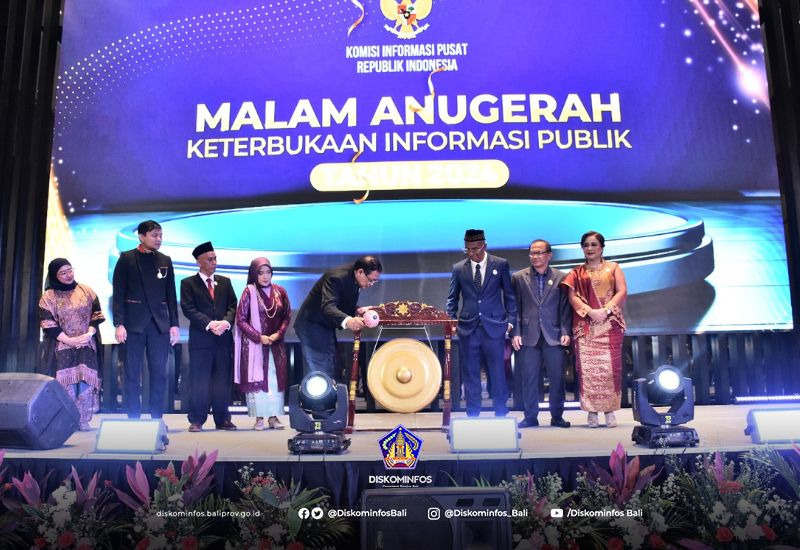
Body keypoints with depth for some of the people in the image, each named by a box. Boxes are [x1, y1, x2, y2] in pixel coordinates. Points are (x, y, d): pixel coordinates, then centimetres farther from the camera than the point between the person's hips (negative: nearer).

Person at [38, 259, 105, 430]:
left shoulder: (86, 291, 7)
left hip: (86, 346, 1)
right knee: (65, 381, -9)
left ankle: (84, 421, -5)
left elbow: (97, 315, 6)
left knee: (85, 381, -9)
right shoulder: (49, 296, 1)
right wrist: (69, 340, -14)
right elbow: (47, 324, -5)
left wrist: (89, 334, -11)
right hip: (62, 347, -1)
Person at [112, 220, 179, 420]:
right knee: (132, 373, 3)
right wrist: (119, 324, -9)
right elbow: (118, 293, -2)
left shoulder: (165, 261, 10)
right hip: (134, 323, -2)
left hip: (160, 324, 3)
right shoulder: (127, 259, 1)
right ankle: (134, 419, 11)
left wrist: (174, 324, 5)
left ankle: (157, 418, 11)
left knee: (159, 373, 3)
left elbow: (171, 295, 11)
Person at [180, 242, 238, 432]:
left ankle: (222, 419, 13)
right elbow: (188, 309, -7)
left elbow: (233, 306, 8)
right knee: (199, 381, 0)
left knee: (223, 381, 6)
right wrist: (209, 324, -16)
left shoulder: (225, 282, 15)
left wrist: (225, 322, -11)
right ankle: (196, 420, 8)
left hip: (223, 338, 3)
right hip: (200, 339, -3)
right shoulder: (188, 283, 4)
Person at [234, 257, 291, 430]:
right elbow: (241, 319, -6)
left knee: (275, 379, 2)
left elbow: (287, 316, 7)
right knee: (256, 379, 1)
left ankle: (273, 417, 9)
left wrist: (278, 333, -8)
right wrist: (259, 337, -12)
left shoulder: (280, 291, 2)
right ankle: (259, 418, 7)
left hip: (275, 343, 3)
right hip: (254, 343, -3)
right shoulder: (249, 292, -6)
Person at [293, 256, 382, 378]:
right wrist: (347, 320, -56)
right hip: (312, 325, -9)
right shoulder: (336, 277, -26)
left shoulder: (354, 280, 1)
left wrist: (357, 310, -10)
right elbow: (327, 306, -38)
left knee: (330, 373, 12)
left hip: (326, 327, 9)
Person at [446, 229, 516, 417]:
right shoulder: (458, 268, 6)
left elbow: (509, 294, 7)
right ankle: (473, 415, 15)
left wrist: (510, 319, 1)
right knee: (470, 374, 5)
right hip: (468, 328, 2)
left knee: (497, 372, 3)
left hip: (494, 327, -1)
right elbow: (452, 298, 12)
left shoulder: (500, 264, 3)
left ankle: (501, 414, 17)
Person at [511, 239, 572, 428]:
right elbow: (515, 307, 5)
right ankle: (530, 417, 13)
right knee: (528, 378, 2)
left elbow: (565, 307, 5)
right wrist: (515, 333, -3)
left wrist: (566, 332, -4)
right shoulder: (519, 277, 7)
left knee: (557, 377, 3)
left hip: (554, 336, 0)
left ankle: (557, 416, 16)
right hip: (528, 336, 0)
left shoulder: (560, 277, 7)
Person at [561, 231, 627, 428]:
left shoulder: (613, 268, 14)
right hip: (585, 326, 0)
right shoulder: (577, 273, 14)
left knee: (610, 367, -6)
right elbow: (572, 296, 2)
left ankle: (610, 411, 0)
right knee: (587, 367, -5)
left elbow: (622, 291, 3)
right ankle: (592, 412, -1)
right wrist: (590, 311, -13)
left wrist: (606, 310, -12)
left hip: (610, 324, 0)